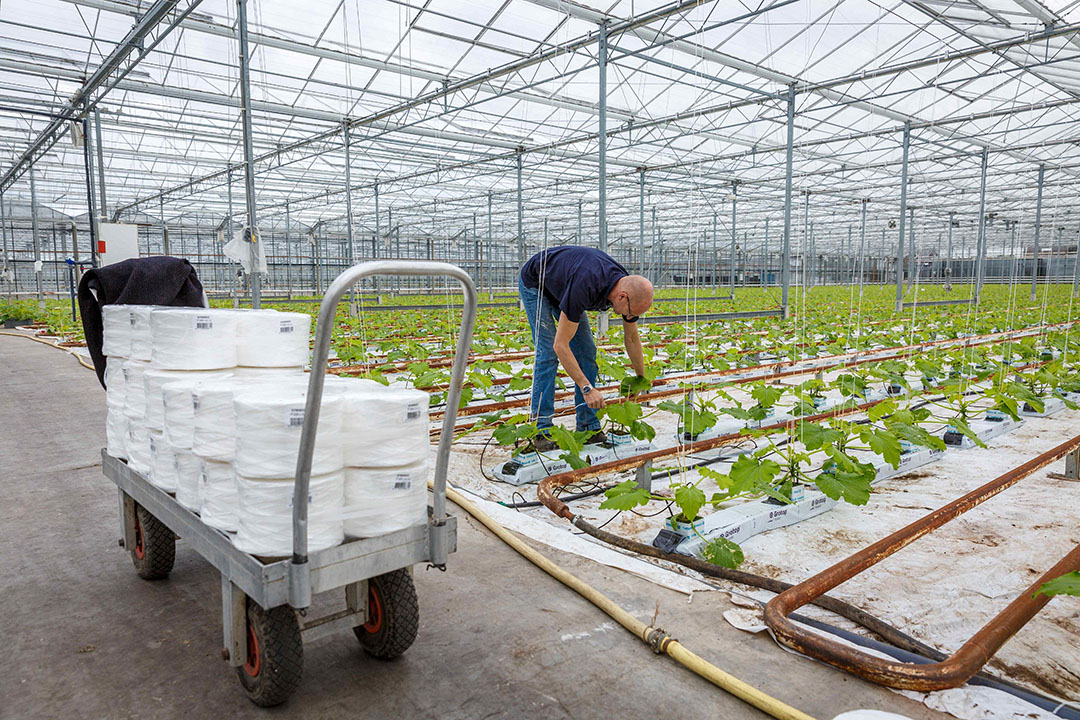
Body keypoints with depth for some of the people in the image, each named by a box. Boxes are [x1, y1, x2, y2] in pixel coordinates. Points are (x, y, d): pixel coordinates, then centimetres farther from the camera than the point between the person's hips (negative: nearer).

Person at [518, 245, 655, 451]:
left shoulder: (630, 290, -21)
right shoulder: (585, 287, -44)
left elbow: (632, 338, -1)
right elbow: (560, 345, -39)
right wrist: (587, 388, -40)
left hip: (562, 285, 7)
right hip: (535, 283, -7)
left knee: (586, 350, -2)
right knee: (547, 353, -17)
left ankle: (588, 426, 3)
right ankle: (542, 430, -11)